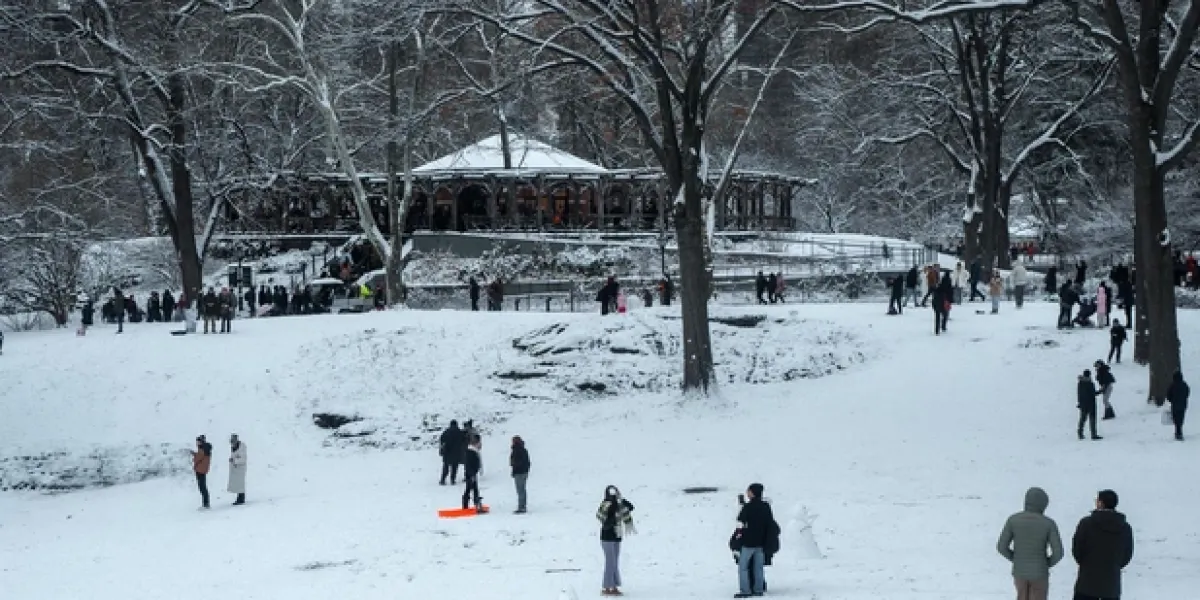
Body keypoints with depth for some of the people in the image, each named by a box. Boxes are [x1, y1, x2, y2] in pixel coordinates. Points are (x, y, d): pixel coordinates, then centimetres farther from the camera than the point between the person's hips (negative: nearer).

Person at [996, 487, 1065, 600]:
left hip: (1019, 571, 2)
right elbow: (1058, 553, -16)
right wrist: (1047, 563, 6)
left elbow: (1001, 547, -7)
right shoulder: (1049, 523, -14)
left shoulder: (1013, 520, -9)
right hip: (1039, 573, -2)